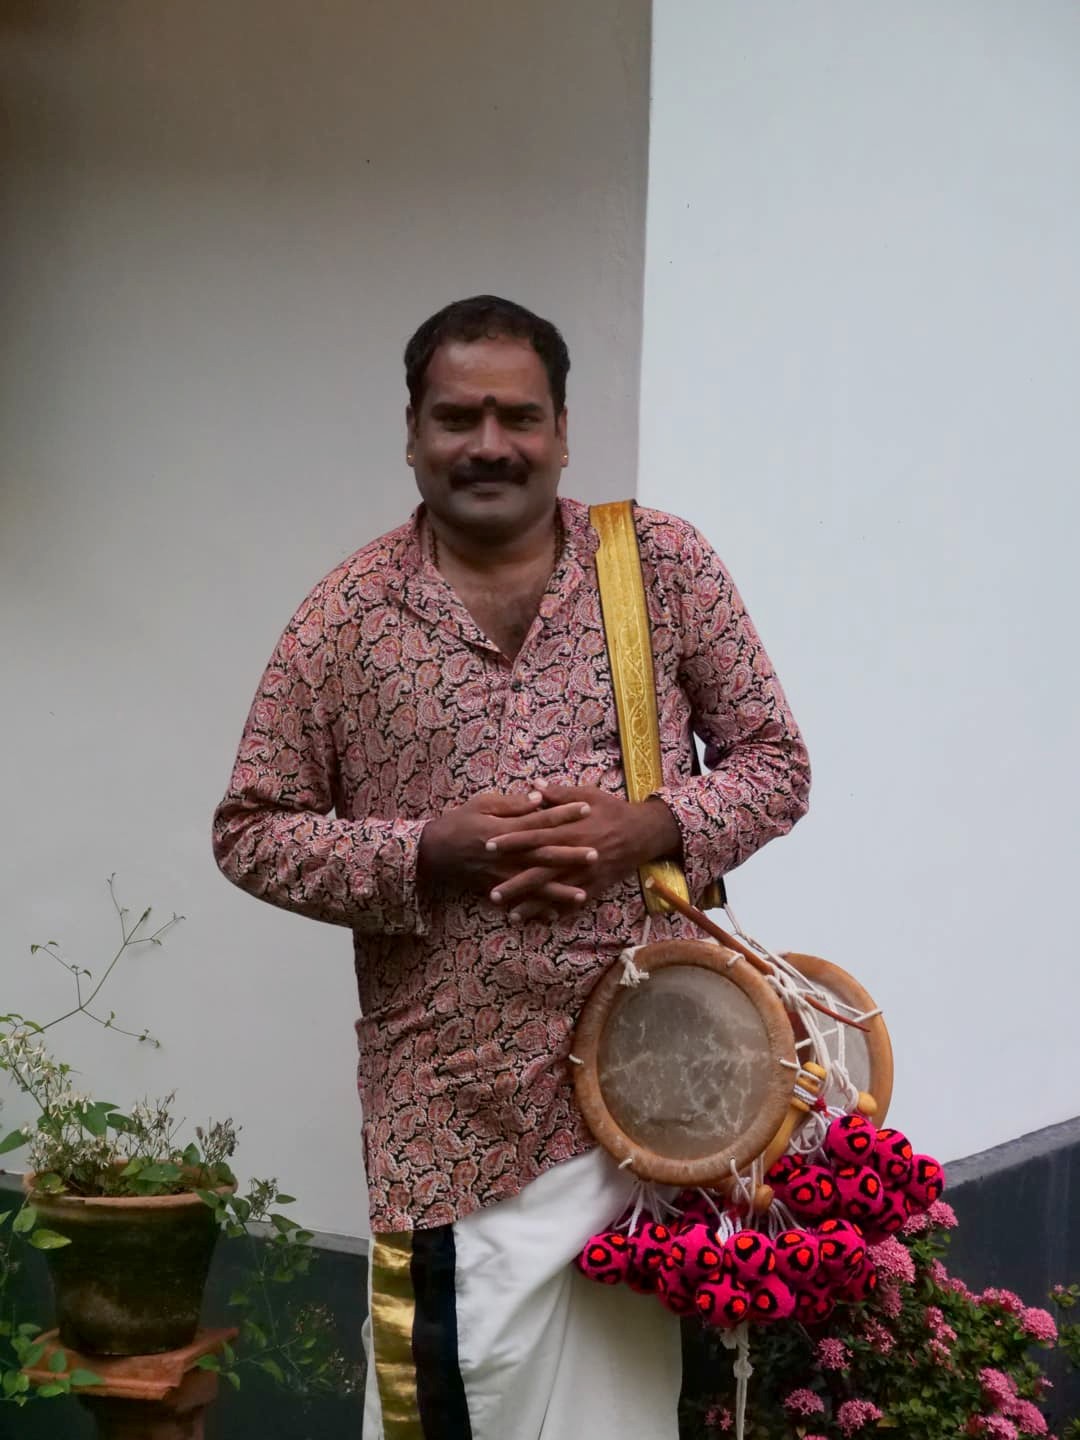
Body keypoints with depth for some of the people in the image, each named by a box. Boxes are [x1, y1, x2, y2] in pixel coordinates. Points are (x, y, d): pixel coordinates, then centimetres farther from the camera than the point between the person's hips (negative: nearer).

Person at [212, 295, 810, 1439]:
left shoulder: (665, 565, 2)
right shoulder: (348, 613, 0)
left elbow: (774, 761, 6)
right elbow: (251, 830, 2)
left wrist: (656, 827, -14)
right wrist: (426, 853, -14)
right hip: (452, 1108, -1)